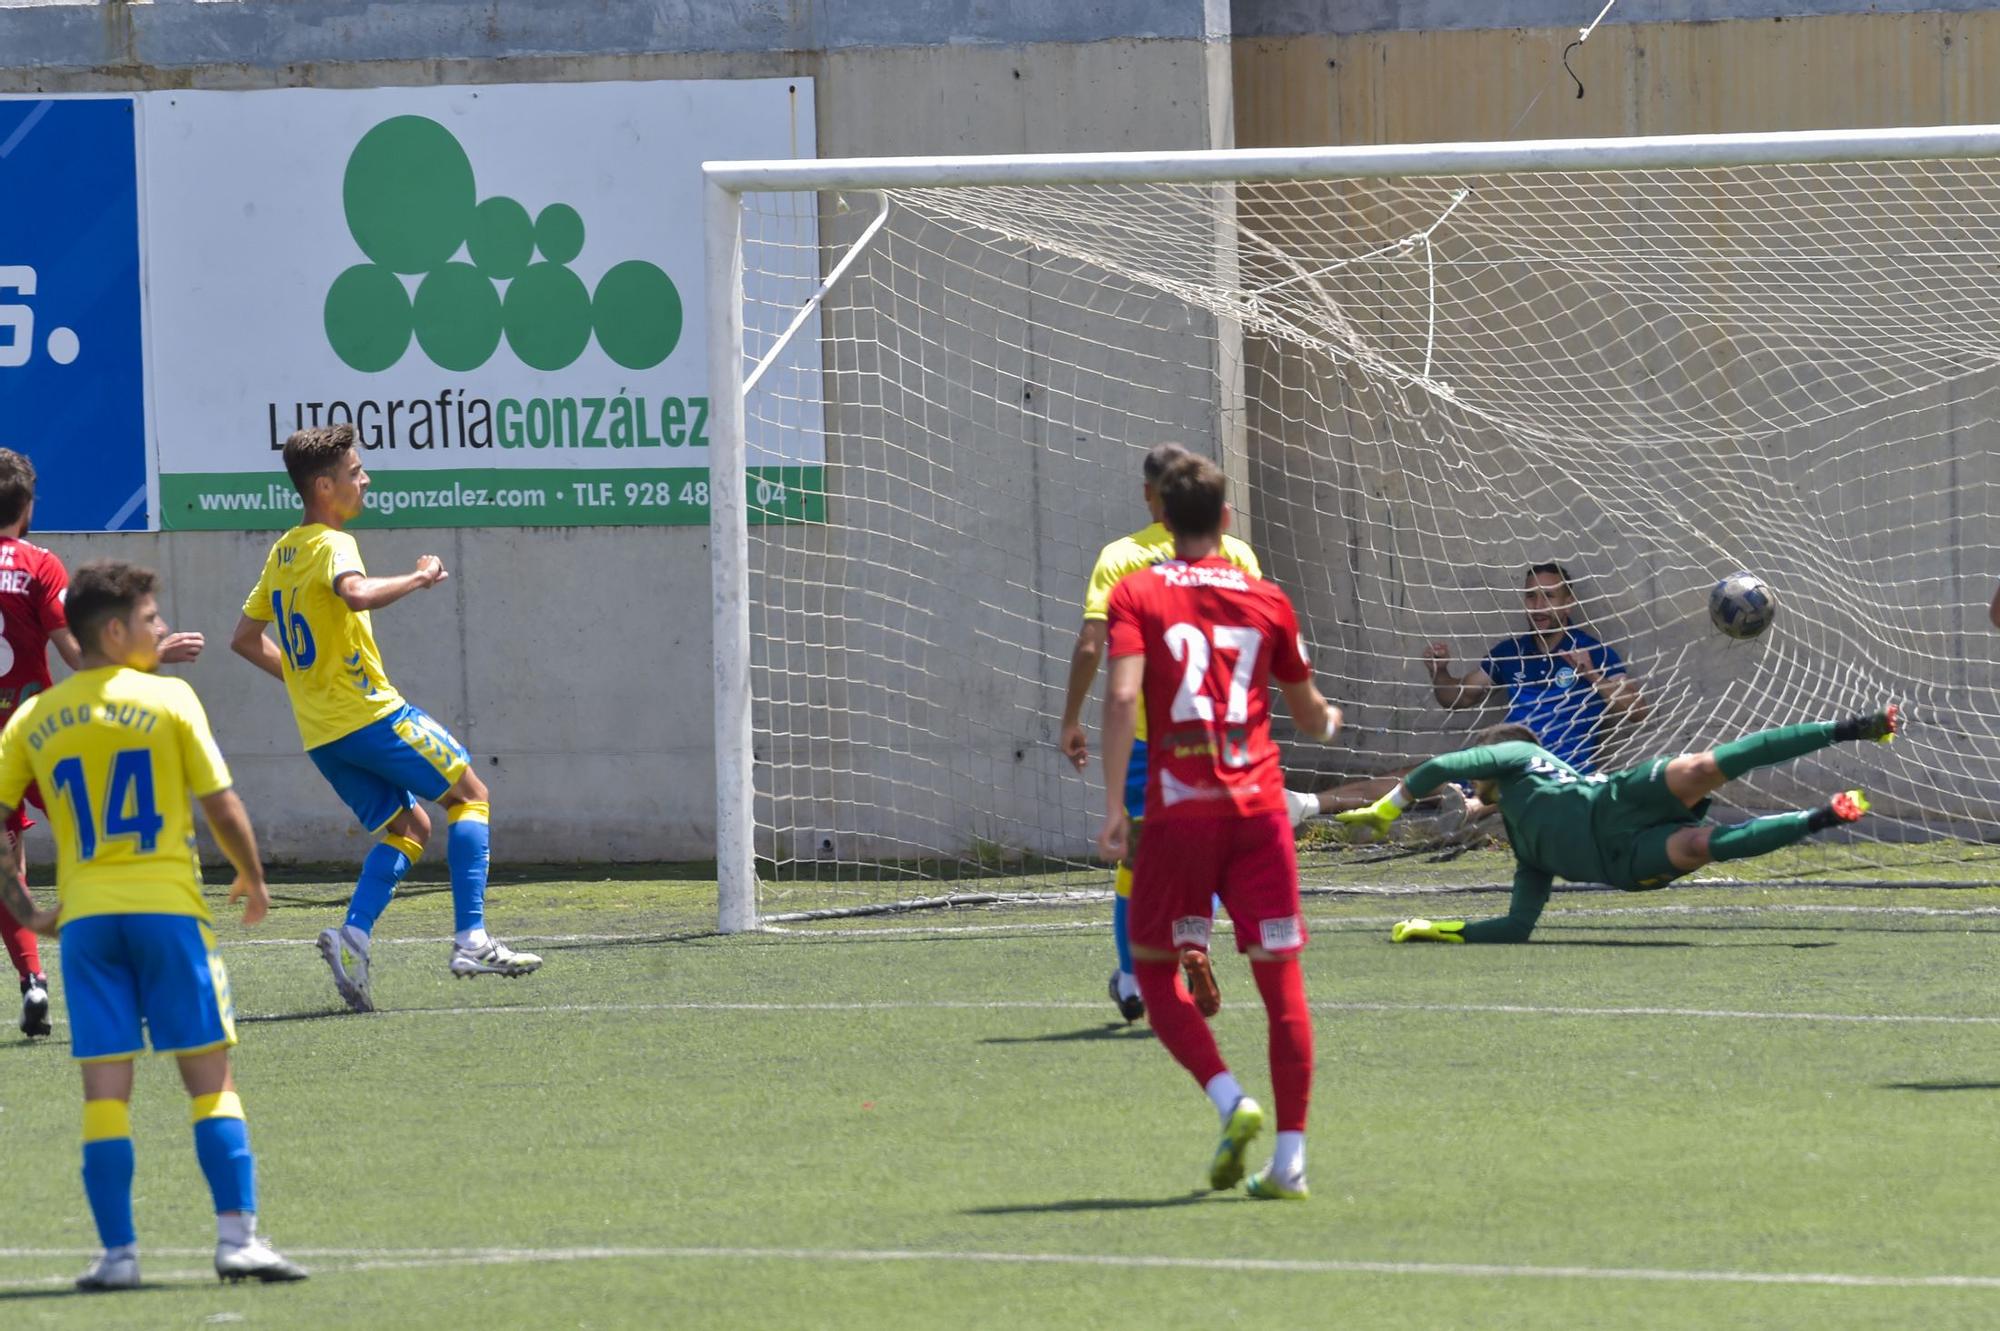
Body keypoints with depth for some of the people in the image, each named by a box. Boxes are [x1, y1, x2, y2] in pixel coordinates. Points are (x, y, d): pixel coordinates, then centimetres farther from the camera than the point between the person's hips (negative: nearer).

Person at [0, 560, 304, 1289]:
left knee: (105, 1090, 3)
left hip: (84, 918, 3)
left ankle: (118, 1251, 0)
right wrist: (253, 877, 13)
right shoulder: (168, 700, -4)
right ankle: (237, 1235, -6)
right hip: (167, 904, -3)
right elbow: (223, 807, -4)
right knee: (210, 1077, 2)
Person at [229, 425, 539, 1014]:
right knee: (470, 795, 5)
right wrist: (419, 578, -22)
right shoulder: (332, 545, -13)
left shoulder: (282, 552, 14)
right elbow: (356, 594, -37)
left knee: (407, 828, 15)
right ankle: (471, 939, -6)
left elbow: (244, 638, 21)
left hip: (320, 734, 8)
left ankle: (353, 936, -8)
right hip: (372, 714, -8)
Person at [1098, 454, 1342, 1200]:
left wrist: (1113, 805, -14)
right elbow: (1310, 717, 20)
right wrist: (1328, 720, 44)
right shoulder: (1266, 601, 10)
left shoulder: (1136, 594, 2)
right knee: (1281, 978, 3)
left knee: (1154, 968, 12)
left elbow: (1123, 697, -12)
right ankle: (1290, 1158, -1)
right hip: (1259, 804, 2)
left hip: (1179, 809, -2)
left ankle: (1230, 1100, -10)